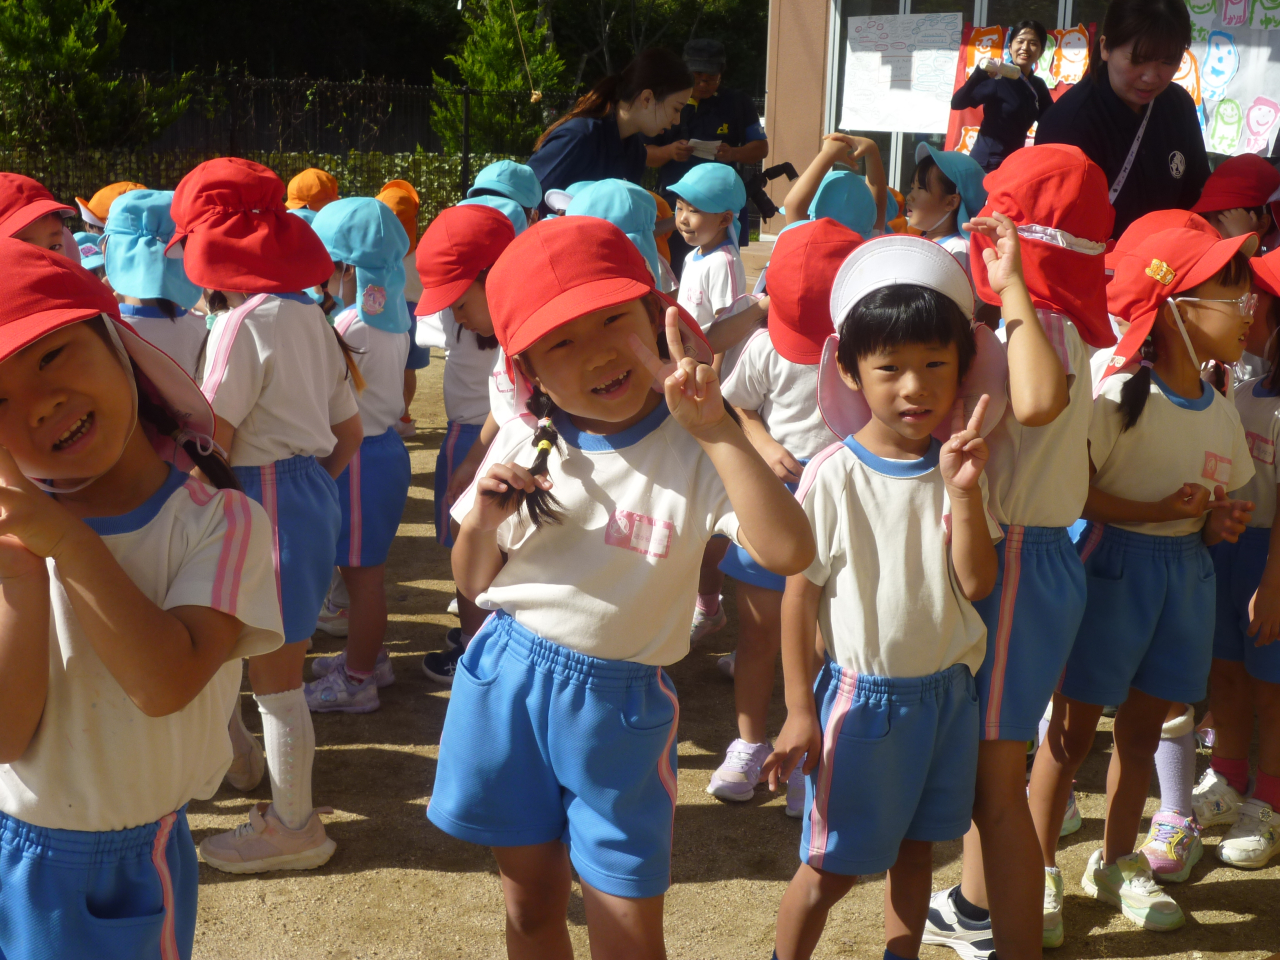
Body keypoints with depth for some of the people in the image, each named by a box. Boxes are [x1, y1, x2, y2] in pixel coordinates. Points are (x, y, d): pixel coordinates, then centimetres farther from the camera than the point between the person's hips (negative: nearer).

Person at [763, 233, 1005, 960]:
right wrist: (800, 711, -9)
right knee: (832, 868, 7)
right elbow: (800, 595, -10)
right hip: (861, 692, -4)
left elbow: (977, 583, -11)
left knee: (918, 845, 20)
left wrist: (965, 493, -24)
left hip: (946, 689, 4)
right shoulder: (833, 477, -16)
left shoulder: (959, 467, -4)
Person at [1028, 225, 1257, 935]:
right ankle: (1038, 868, 19)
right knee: (1074, 728, 3)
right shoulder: (1118, 395, -17)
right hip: (1113, 566, -6)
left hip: (1185, 572, 7)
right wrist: (1156, 511, -23)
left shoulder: (1220, 414, 4)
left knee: (1143, 726, 17)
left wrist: (1220, 523, -9)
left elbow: (1213, 511, 12)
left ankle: (1115, 864, 34)